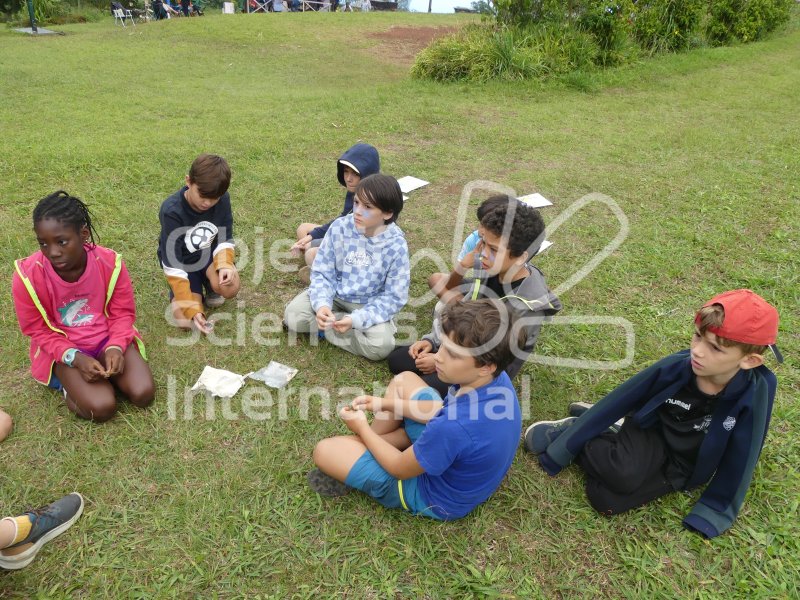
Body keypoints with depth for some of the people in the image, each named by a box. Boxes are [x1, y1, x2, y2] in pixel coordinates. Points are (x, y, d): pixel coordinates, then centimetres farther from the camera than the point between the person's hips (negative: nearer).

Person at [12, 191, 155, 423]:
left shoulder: (109, 262, -19)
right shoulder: (28, 276, -21)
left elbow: (122, 313, -6)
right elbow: (38, 330, -10)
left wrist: (115, 347, -24)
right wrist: (76, 358, -23)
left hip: (107, 337, 2)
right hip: (63, 348, -2)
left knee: (143, 393, -16)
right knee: (101, 407, -22)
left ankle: (104, 371, 10)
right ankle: (68, 384, 9)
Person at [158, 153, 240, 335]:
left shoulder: (223, 200, -17)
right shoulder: (171, 211, -28)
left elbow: (225, 239, -6)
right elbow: (172, 264, -27)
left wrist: (225, 264, -30)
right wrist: (192, 310, -33)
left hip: (209, 254, 2)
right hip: (182, 262, -2)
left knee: (230, 288, -32)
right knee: (186, 320, -20)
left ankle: (211, 286, 6)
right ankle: (196, 288, 14)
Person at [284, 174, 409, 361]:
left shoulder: (396, 245, -21)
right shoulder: (339, 227, -16)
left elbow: (393, 297, -17)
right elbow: (322, 272, -8)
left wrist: (356, 320, -29)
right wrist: (322, 304, -29)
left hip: (370, 305, -1)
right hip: (334, 295, 1)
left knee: (381, 346, -27)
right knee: (293, 316, -19)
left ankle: (325, 327, -8)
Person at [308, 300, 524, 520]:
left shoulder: (454, 428, -43)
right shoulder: (498, 377, -19)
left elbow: (400, 469, -22)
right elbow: (443, 410, 1)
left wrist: (362, 428, -7)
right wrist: (385, 403, 0)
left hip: (436, 497, -7)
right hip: (459, 460, 7)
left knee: (325, 450, -10)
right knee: (404, 380, 14)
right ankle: (369, 442, 20)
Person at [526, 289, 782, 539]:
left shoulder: (755, 392, -24)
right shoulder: (675, 366, -21)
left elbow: (739, 460, -11)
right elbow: (616, 403, -14)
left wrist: (713, 513, -9)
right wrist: (560, 451, -12)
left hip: (683, 468, 0)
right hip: (653, 432, 1)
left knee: (607, 500, -22)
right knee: (623, 475, -33)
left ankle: (611, 437, 2)